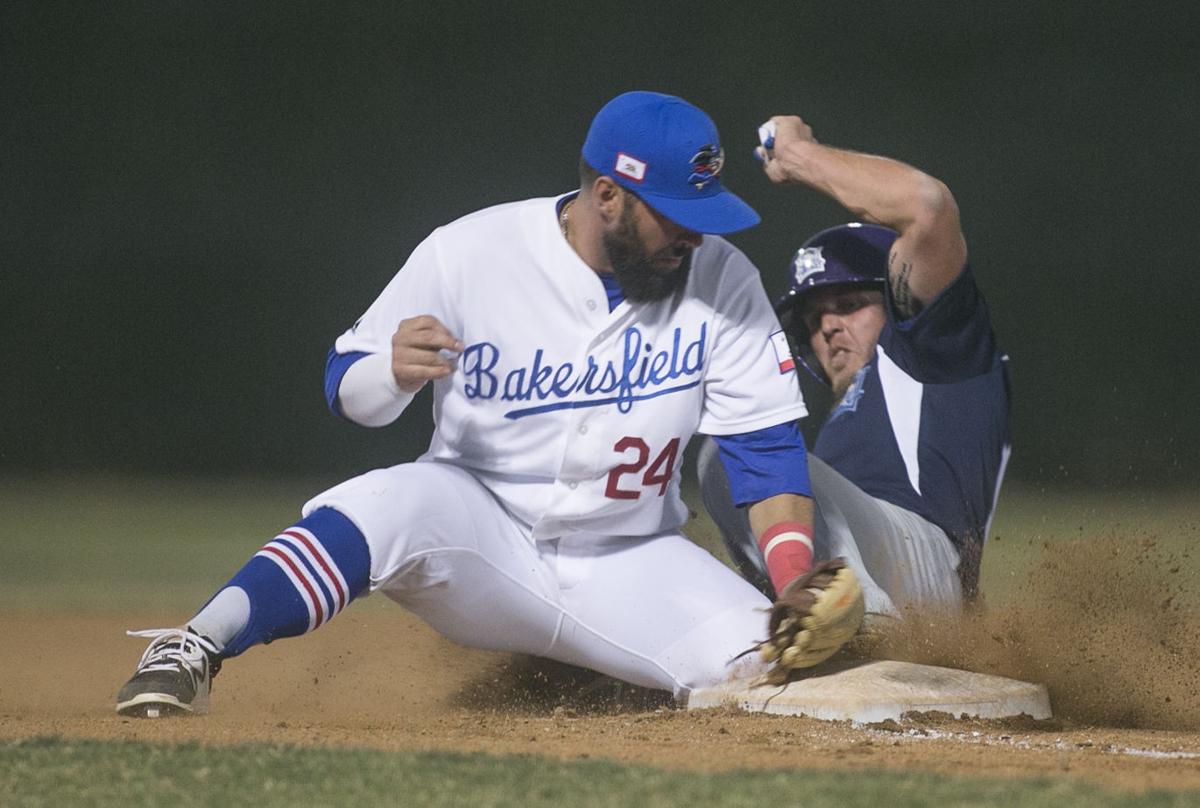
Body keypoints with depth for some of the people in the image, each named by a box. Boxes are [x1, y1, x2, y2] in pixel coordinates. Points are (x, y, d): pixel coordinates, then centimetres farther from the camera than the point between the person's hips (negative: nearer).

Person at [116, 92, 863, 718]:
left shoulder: (721, 277, -7)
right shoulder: (469, 254, -12)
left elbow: (767, 444, -5)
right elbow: (349, 391, -5)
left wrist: (797, 584, -21)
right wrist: (393, 372, -30)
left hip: (629, 565, 3)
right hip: (482, 535, -3)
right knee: (386, 506, -36)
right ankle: (192, 655, -34)